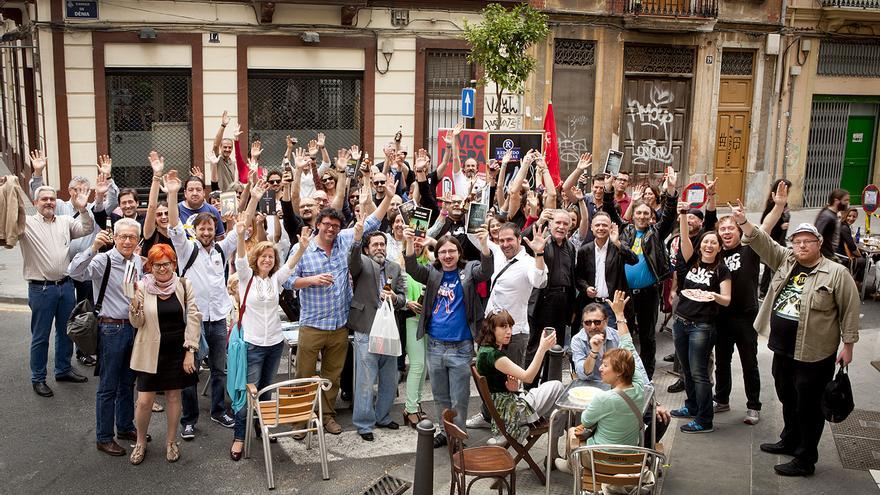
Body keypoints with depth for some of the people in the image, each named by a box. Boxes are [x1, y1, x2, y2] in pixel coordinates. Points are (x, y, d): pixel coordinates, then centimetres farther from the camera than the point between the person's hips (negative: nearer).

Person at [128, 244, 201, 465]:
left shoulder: (184, 285, -5)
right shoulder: (142, 287, -7)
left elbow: (193, 318, -5)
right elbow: (137, 323, -7)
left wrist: (190, 351, -9)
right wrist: (134, 304, -28)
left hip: (177, 351, 1)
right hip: (151, 352, -1)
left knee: (174, 396, 12)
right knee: (144, 400, 2)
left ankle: (171, 441, 31)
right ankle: (141, 442, 27)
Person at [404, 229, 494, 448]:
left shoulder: (468, 270, -1)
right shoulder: (432, 272, 5)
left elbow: (486, 271, -22)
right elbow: (413, 269, -13)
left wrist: (484, 244, -40)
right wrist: (410, 244, -33)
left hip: (461, 346, -3)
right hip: (435, 345, 3)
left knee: (459, 398, 5)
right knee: (440, 396, 17)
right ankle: (446, 431, 33)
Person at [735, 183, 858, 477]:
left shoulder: (836, 273, -9)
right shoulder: (784, 261, 6)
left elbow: (850, 310, -6)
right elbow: (761, 241, 3)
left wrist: (848, 345, -7)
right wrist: (743, 223, -13)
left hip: (814, 354, -6)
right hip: (783, 350, 6)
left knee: (809, 407, 4)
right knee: (787, 399, 21)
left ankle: (805, 459, 14)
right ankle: (790, 441, 40)